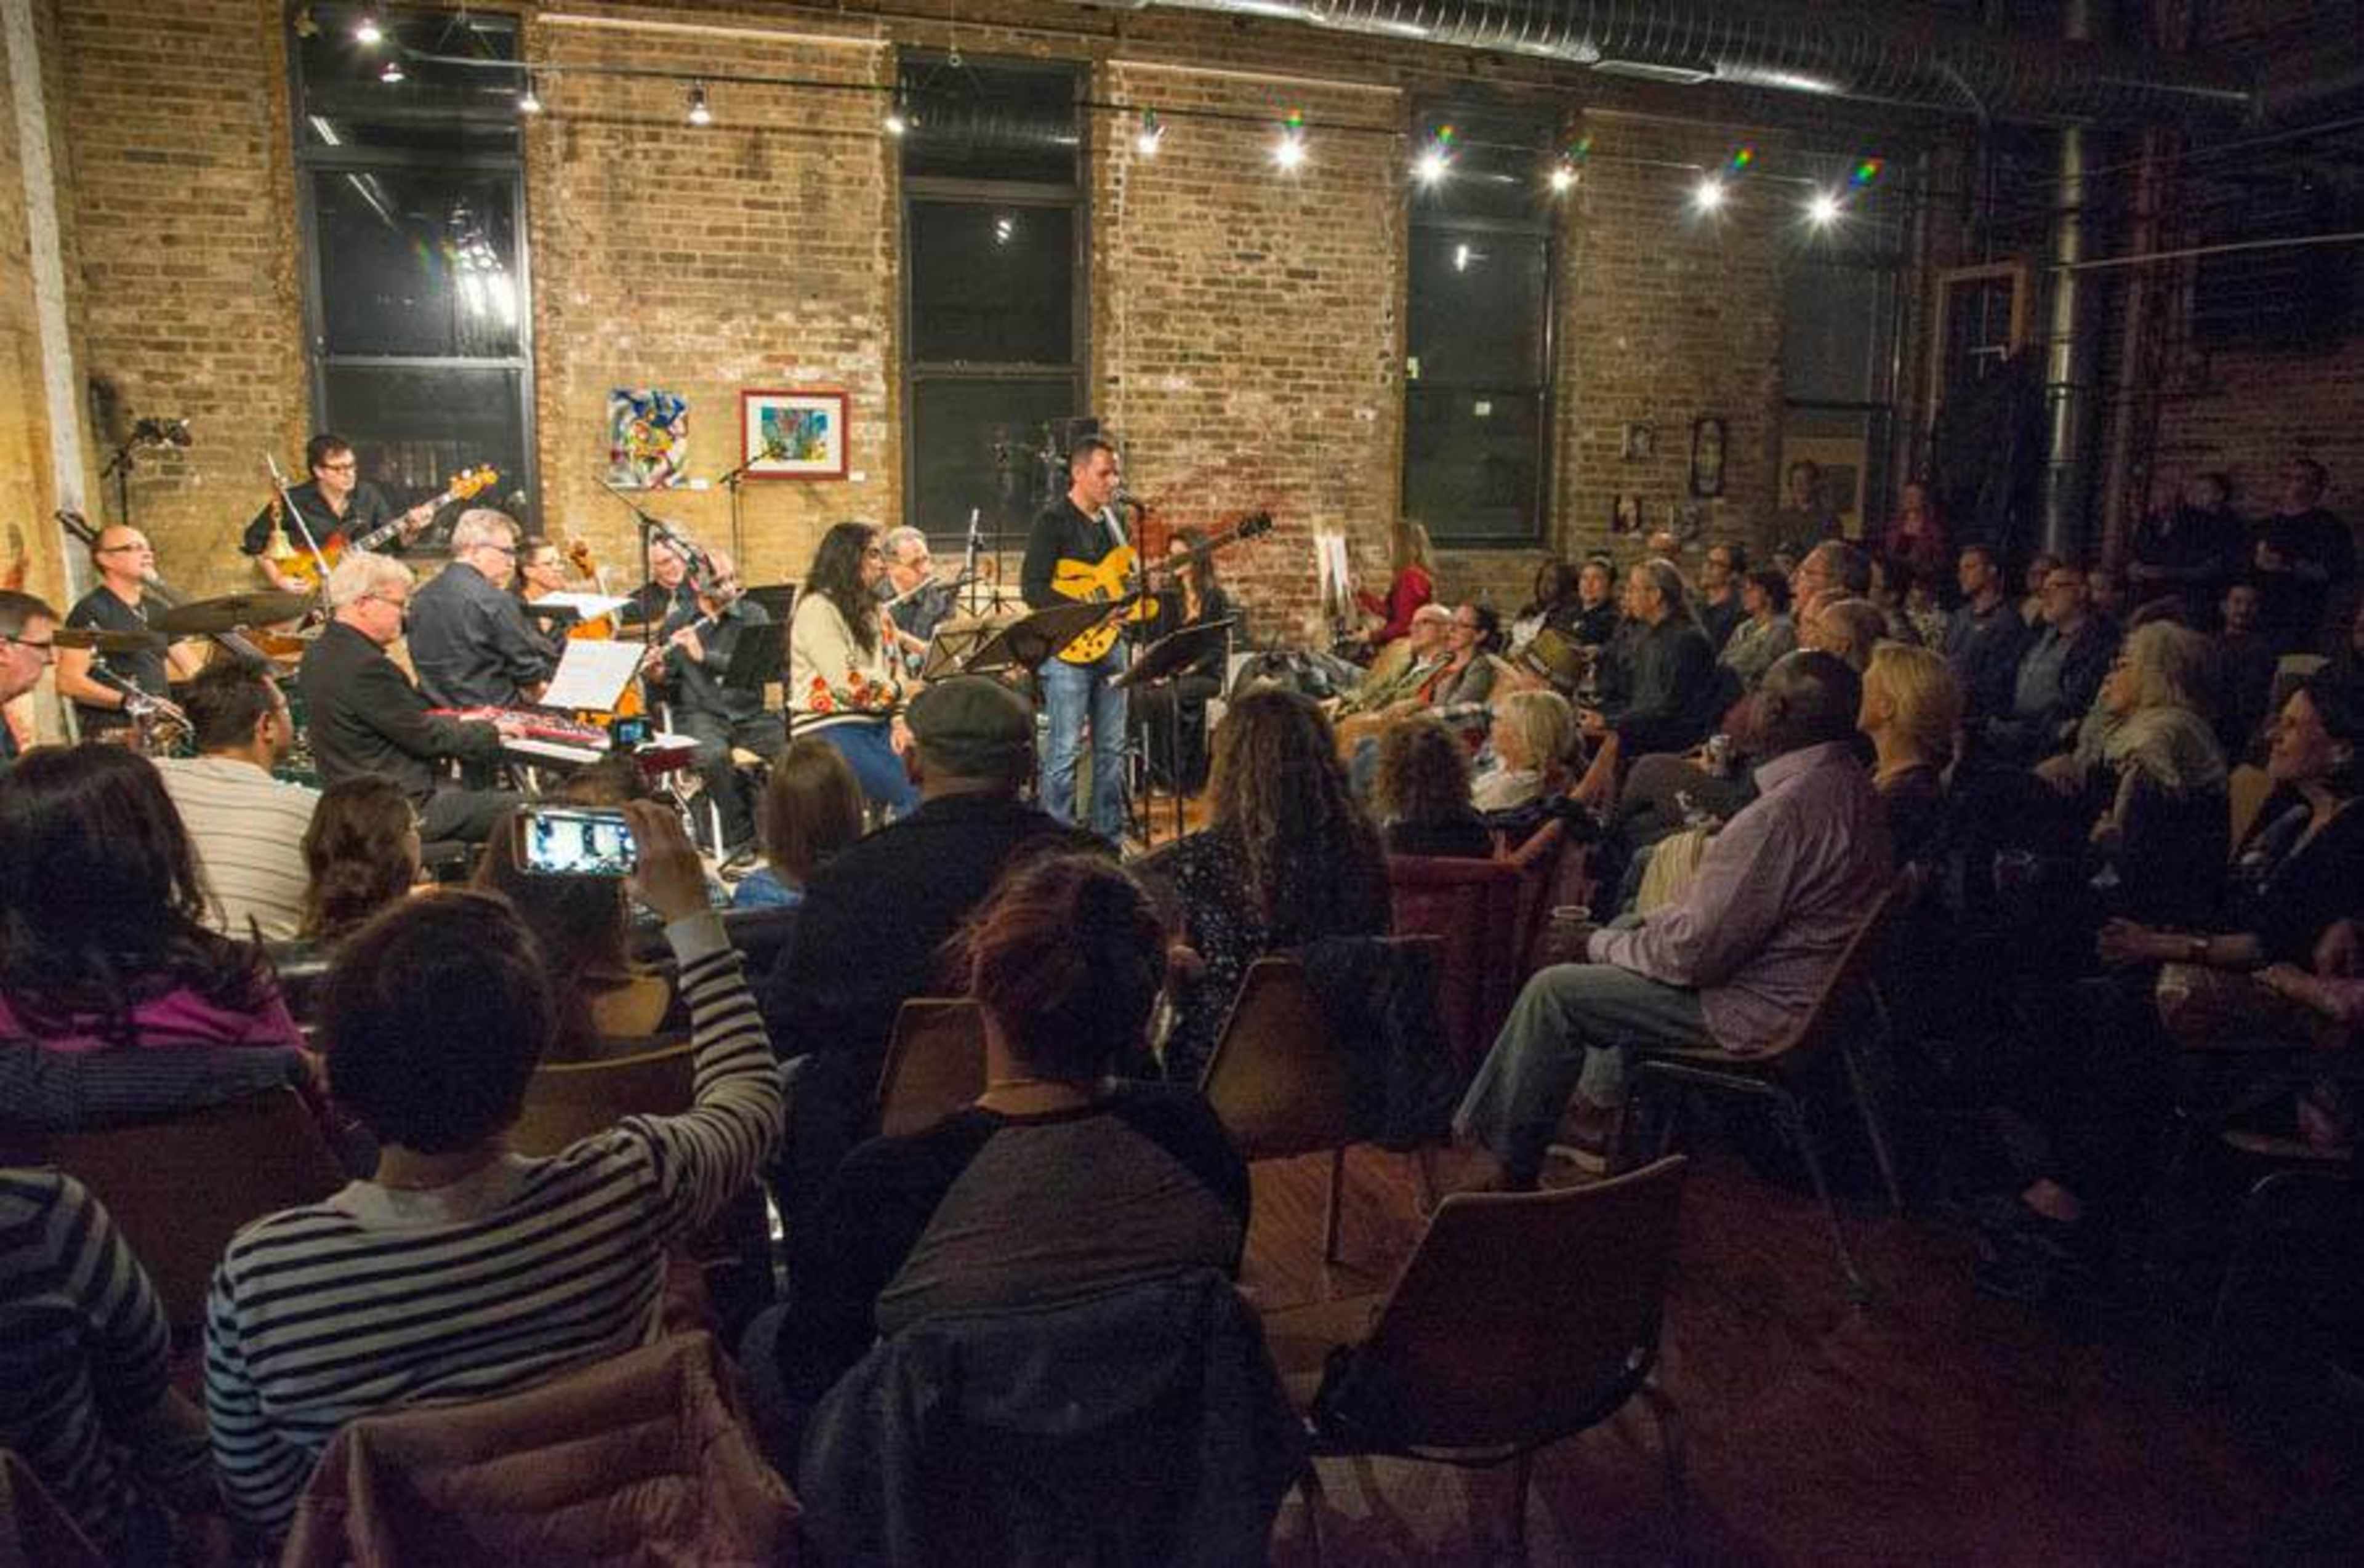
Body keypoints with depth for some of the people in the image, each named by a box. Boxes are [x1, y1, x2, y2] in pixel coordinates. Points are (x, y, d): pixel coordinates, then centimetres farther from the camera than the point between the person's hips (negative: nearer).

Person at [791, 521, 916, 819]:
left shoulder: (872, 610, 20)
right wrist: (900, 691, -6)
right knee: (910, 797, -25)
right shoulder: (816, 608, -7)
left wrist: (900, 722, -2)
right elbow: (849, 684, -16)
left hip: (876, 723, 7)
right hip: (827, 726, -7)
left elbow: (892, 674, 14)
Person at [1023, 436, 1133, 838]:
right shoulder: (1052, 521, -8)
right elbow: (1033, 589, -15)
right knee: (1065, 750, -7)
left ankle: (1108, 838, 19)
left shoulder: (1112, 520, 15)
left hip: (1109, 644, 8)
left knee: (1112, 748, 10)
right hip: (1067, 648, -7)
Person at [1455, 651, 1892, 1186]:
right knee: (1633, 928, 27)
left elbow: (1697, 951, -26)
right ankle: (1599, 1105, 33)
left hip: (1760, 1017, -10)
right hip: (1816, 991, 10)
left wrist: (1605, 945, -8)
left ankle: (1512, 1171, 9)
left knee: (1553, 991, -4)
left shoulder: (1782, 813, -29)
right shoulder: (1855, 787, 4)